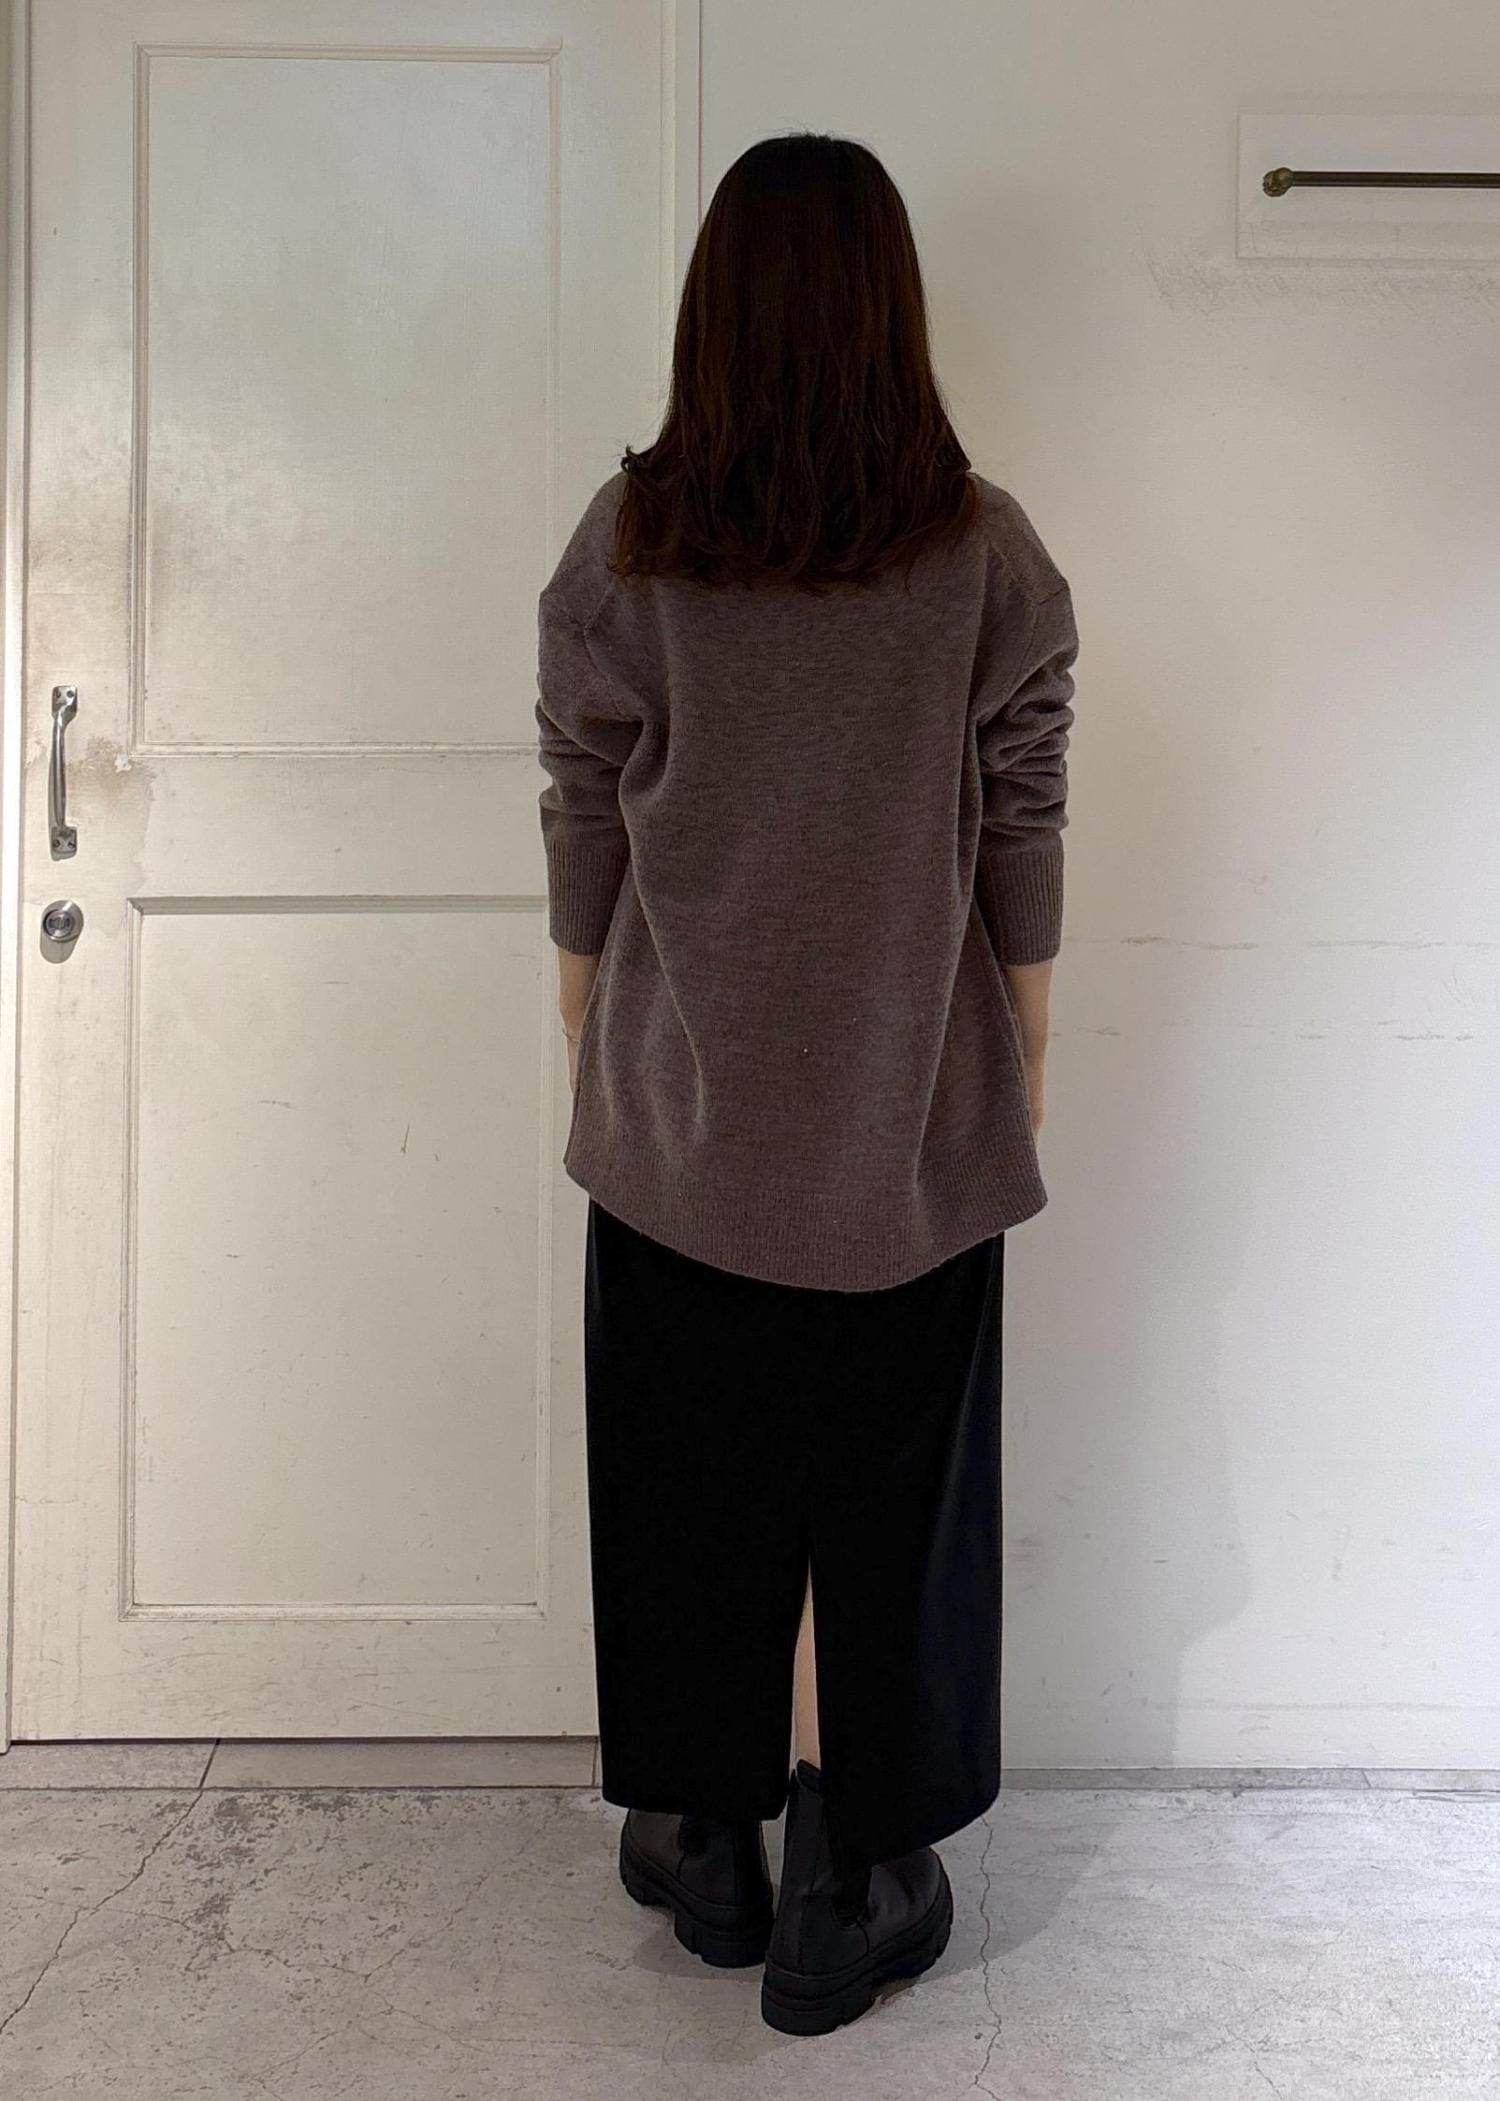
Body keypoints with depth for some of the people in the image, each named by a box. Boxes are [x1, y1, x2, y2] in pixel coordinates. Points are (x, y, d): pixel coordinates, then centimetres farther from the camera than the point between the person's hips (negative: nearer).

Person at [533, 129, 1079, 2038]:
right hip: (915, 1136, -1)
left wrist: (591, 1070, 11)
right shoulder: (987, 555, -7)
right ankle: (852, 1896, 23)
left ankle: (704, 1848, 32)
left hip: (680, 1132, 1)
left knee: (685, 1481, 16)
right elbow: (1022, 869, -3)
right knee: (891, 1500, 11)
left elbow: (582, 859, -1)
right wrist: (1022, 1083, 9)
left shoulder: (621, 549, -6)